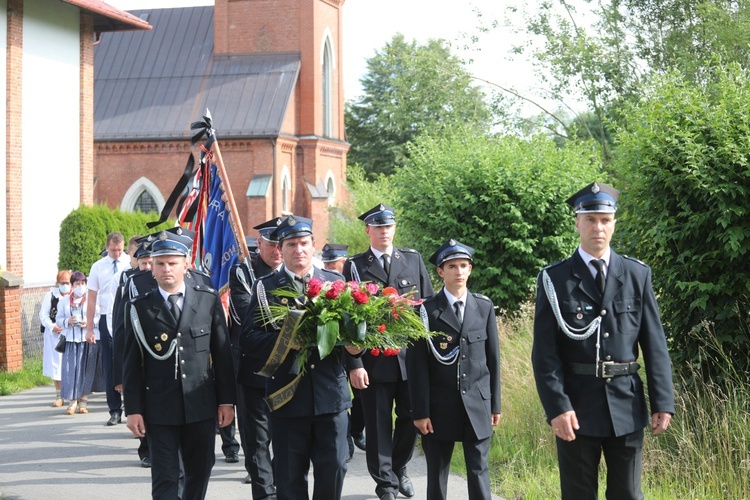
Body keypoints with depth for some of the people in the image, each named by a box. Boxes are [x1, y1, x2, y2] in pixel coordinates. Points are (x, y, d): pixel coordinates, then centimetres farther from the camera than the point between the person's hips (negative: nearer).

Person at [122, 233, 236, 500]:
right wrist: (133, 409, -3)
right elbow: (132, 363, 1)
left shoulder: (209, 300, 3)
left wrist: (226, 399, 3)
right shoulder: (140, 308, 0)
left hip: (201, 406, 2)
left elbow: (222, 352, 5)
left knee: (200, 472, 12)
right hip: (160, 410, -2)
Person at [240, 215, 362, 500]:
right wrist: (285, 337, -19)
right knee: (290, 476, 5)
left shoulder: (335, 282, 11)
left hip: (331, 392, 2)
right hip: (287, 394, -1)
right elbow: (249, 339, -4)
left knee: (333, 467, 2)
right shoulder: (266, 288, 4)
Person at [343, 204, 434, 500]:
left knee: (410, 418, 7)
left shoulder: (413, 260, 9)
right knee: (378, 424, 4)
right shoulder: (355, 266, 2)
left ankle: (399, 468, 31)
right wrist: (354, 364, -9)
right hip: (374, 361, -2)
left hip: (411, 356, 2)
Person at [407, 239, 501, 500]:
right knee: (437, 473, 8)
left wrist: (495, 403, 6)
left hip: (477, 404, 2)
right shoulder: (427, 310, -4)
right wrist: (420, 411, -10)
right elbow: (417, 364, -6)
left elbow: (493, 358, 8)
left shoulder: (484, 307, 5)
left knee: (479, 471, 3)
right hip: (439, 407, -2)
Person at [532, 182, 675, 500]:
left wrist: (663, 401, -3)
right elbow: (545, 352, -5)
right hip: (577, 408, -2)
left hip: (627, 406, 2)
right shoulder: (555, 279, -1)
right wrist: (557, 407, -15)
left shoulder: (638, 275, 5)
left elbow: (655, 344, 4)